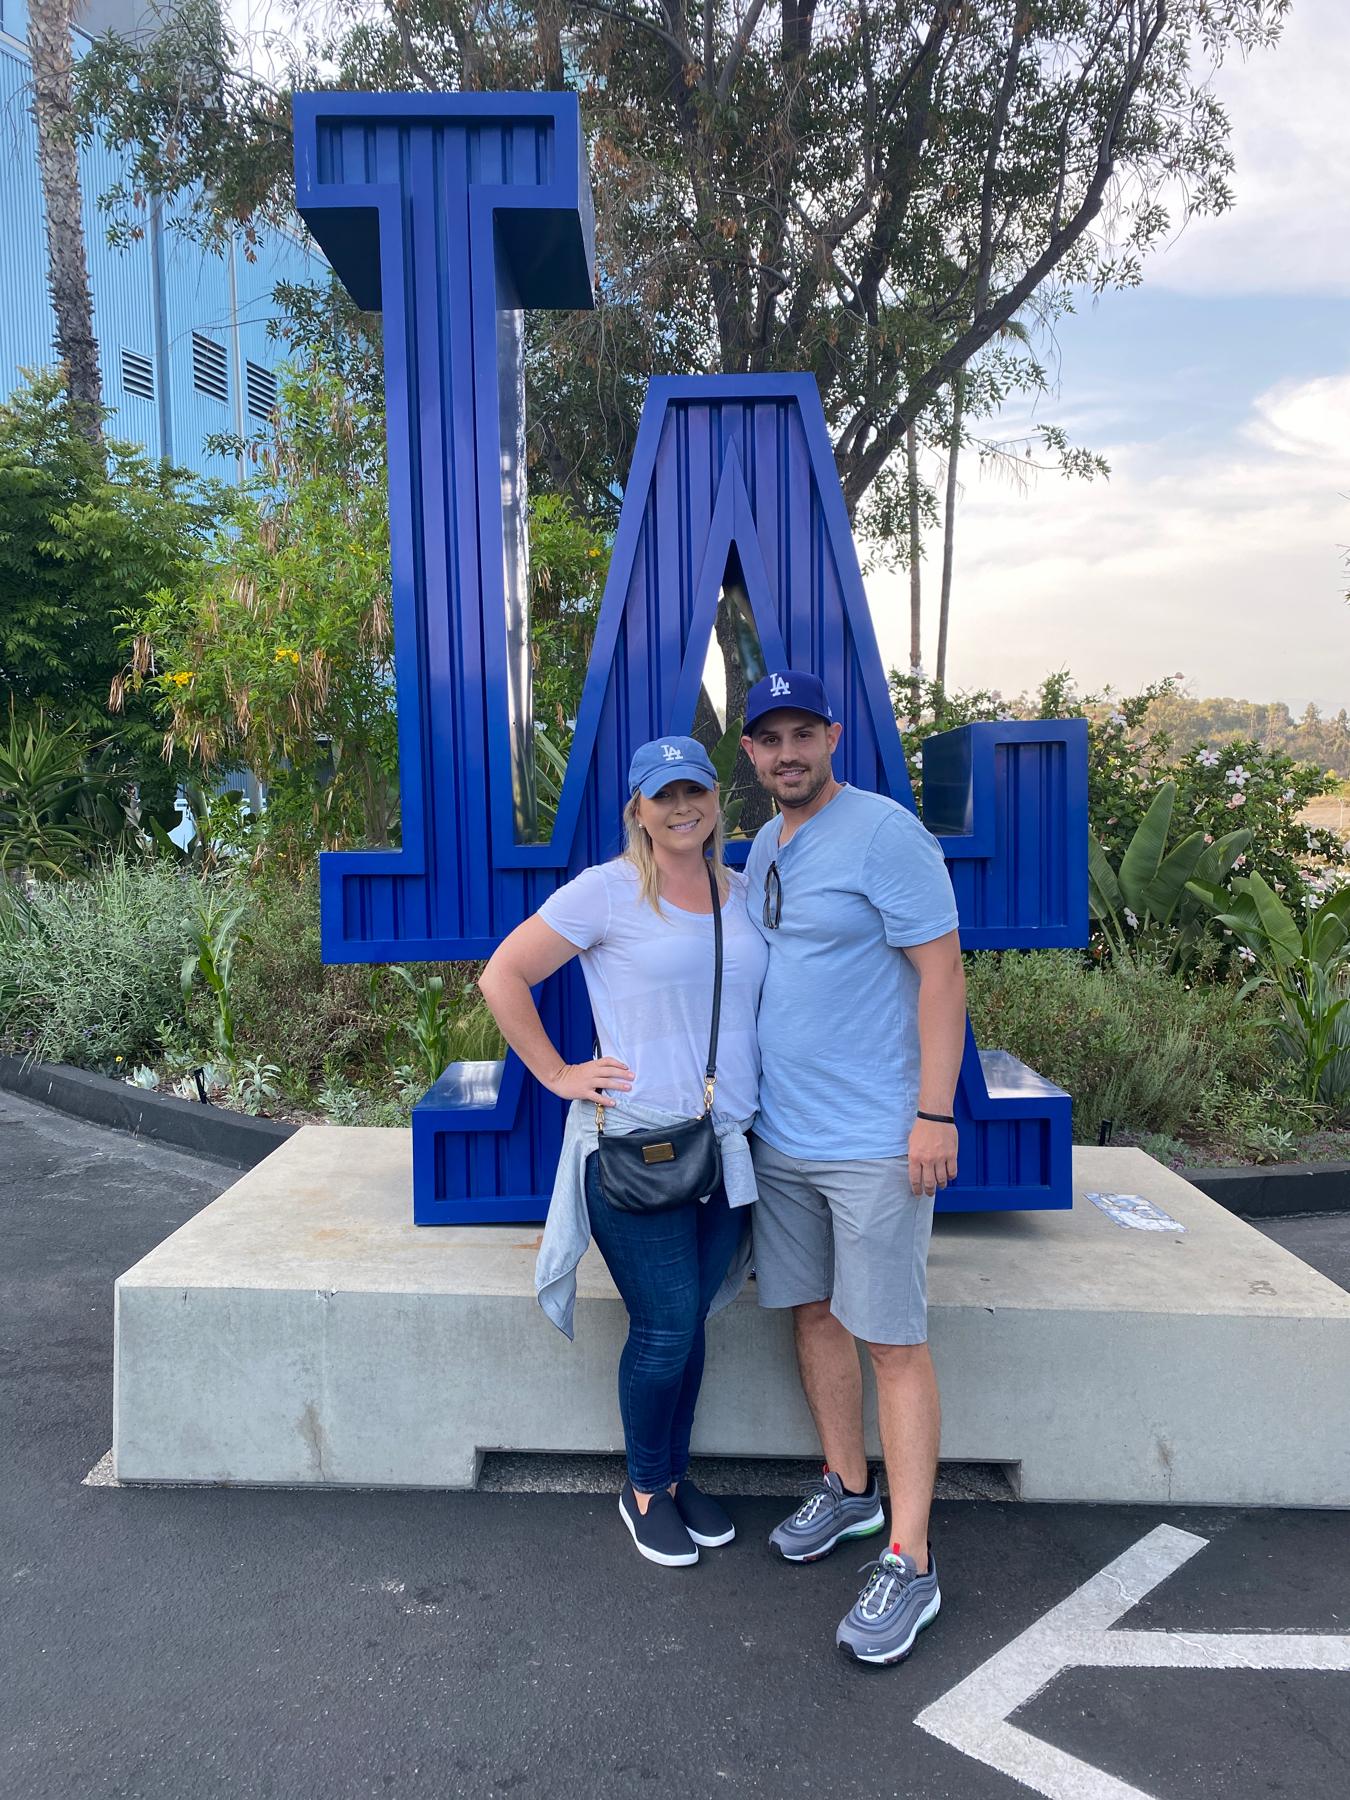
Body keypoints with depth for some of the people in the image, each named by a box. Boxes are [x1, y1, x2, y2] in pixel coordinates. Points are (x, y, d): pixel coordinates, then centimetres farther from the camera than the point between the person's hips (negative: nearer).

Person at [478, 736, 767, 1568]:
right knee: (666, 1328, 0)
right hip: (633, 1141, -5)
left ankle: (677, 1476, 34)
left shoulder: (744, 893, 9)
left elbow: (768, 998, 23)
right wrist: (557, 1073, -7)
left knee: (690, 1323, 13)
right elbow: (503, 976, -5)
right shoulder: (607, 891, -8)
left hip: (726, 1144, 5)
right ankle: (645, 1492, 24)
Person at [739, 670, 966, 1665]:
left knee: (893, 1342, 0)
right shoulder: (763, 847, 12)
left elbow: (941, 973, -15)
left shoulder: (885, 832, -13)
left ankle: (910, 1563, 11)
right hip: (780, 1135, 8)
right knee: (814, 1313, 16)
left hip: (876, 1139, -8)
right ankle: (849, 1489, 35)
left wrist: (935, 1114, -19)